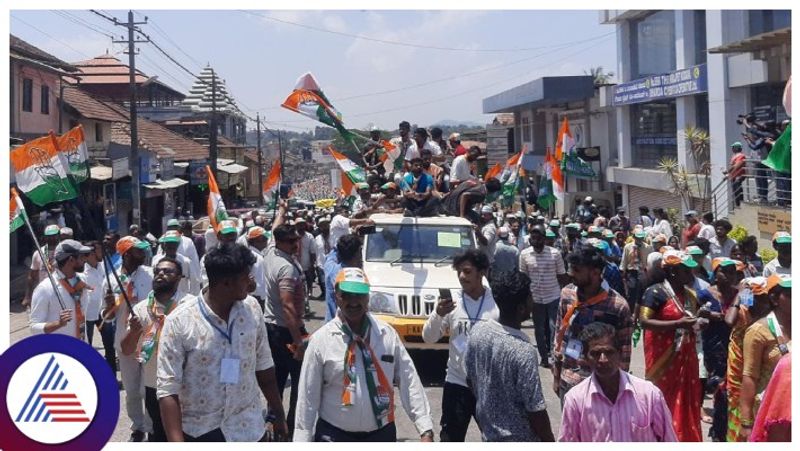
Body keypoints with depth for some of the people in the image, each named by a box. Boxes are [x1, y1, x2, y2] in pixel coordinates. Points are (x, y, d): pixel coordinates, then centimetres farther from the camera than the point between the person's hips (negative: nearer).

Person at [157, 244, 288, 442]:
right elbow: (167, 388, -16)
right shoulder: (179, 322, -16)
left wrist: (278, 415, 14)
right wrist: (176, 443, -23)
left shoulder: (252, 309, -3)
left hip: (248, 429, 3)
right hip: (199, 433, -3)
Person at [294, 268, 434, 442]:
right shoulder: (321, 339, -7)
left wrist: (426, 430, -6)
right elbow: (308, 396, -5)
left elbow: (409, 383, 0)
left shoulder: (387, 335, -1)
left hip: (382, 433, 2)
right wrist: (302, 442, -6)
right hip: (334, 435, -2)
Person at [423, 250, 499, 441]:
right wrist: (438, 314, -23)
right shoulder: (451, 299, -4)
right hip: (456, 383, 1)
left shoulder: (497, 302, -9)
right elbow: (429, 338, -4)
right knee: (451, 438, 10)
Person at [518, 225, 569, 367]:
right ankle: (544, 357, 22)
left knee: (554, 327, -6)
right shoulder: (524, 254, -5)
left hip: (554, 297, -2)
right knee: (539, 329, 10)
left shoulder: (555, 253, -9)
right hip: (535, 297, 2)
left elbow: (562, 276, -1)